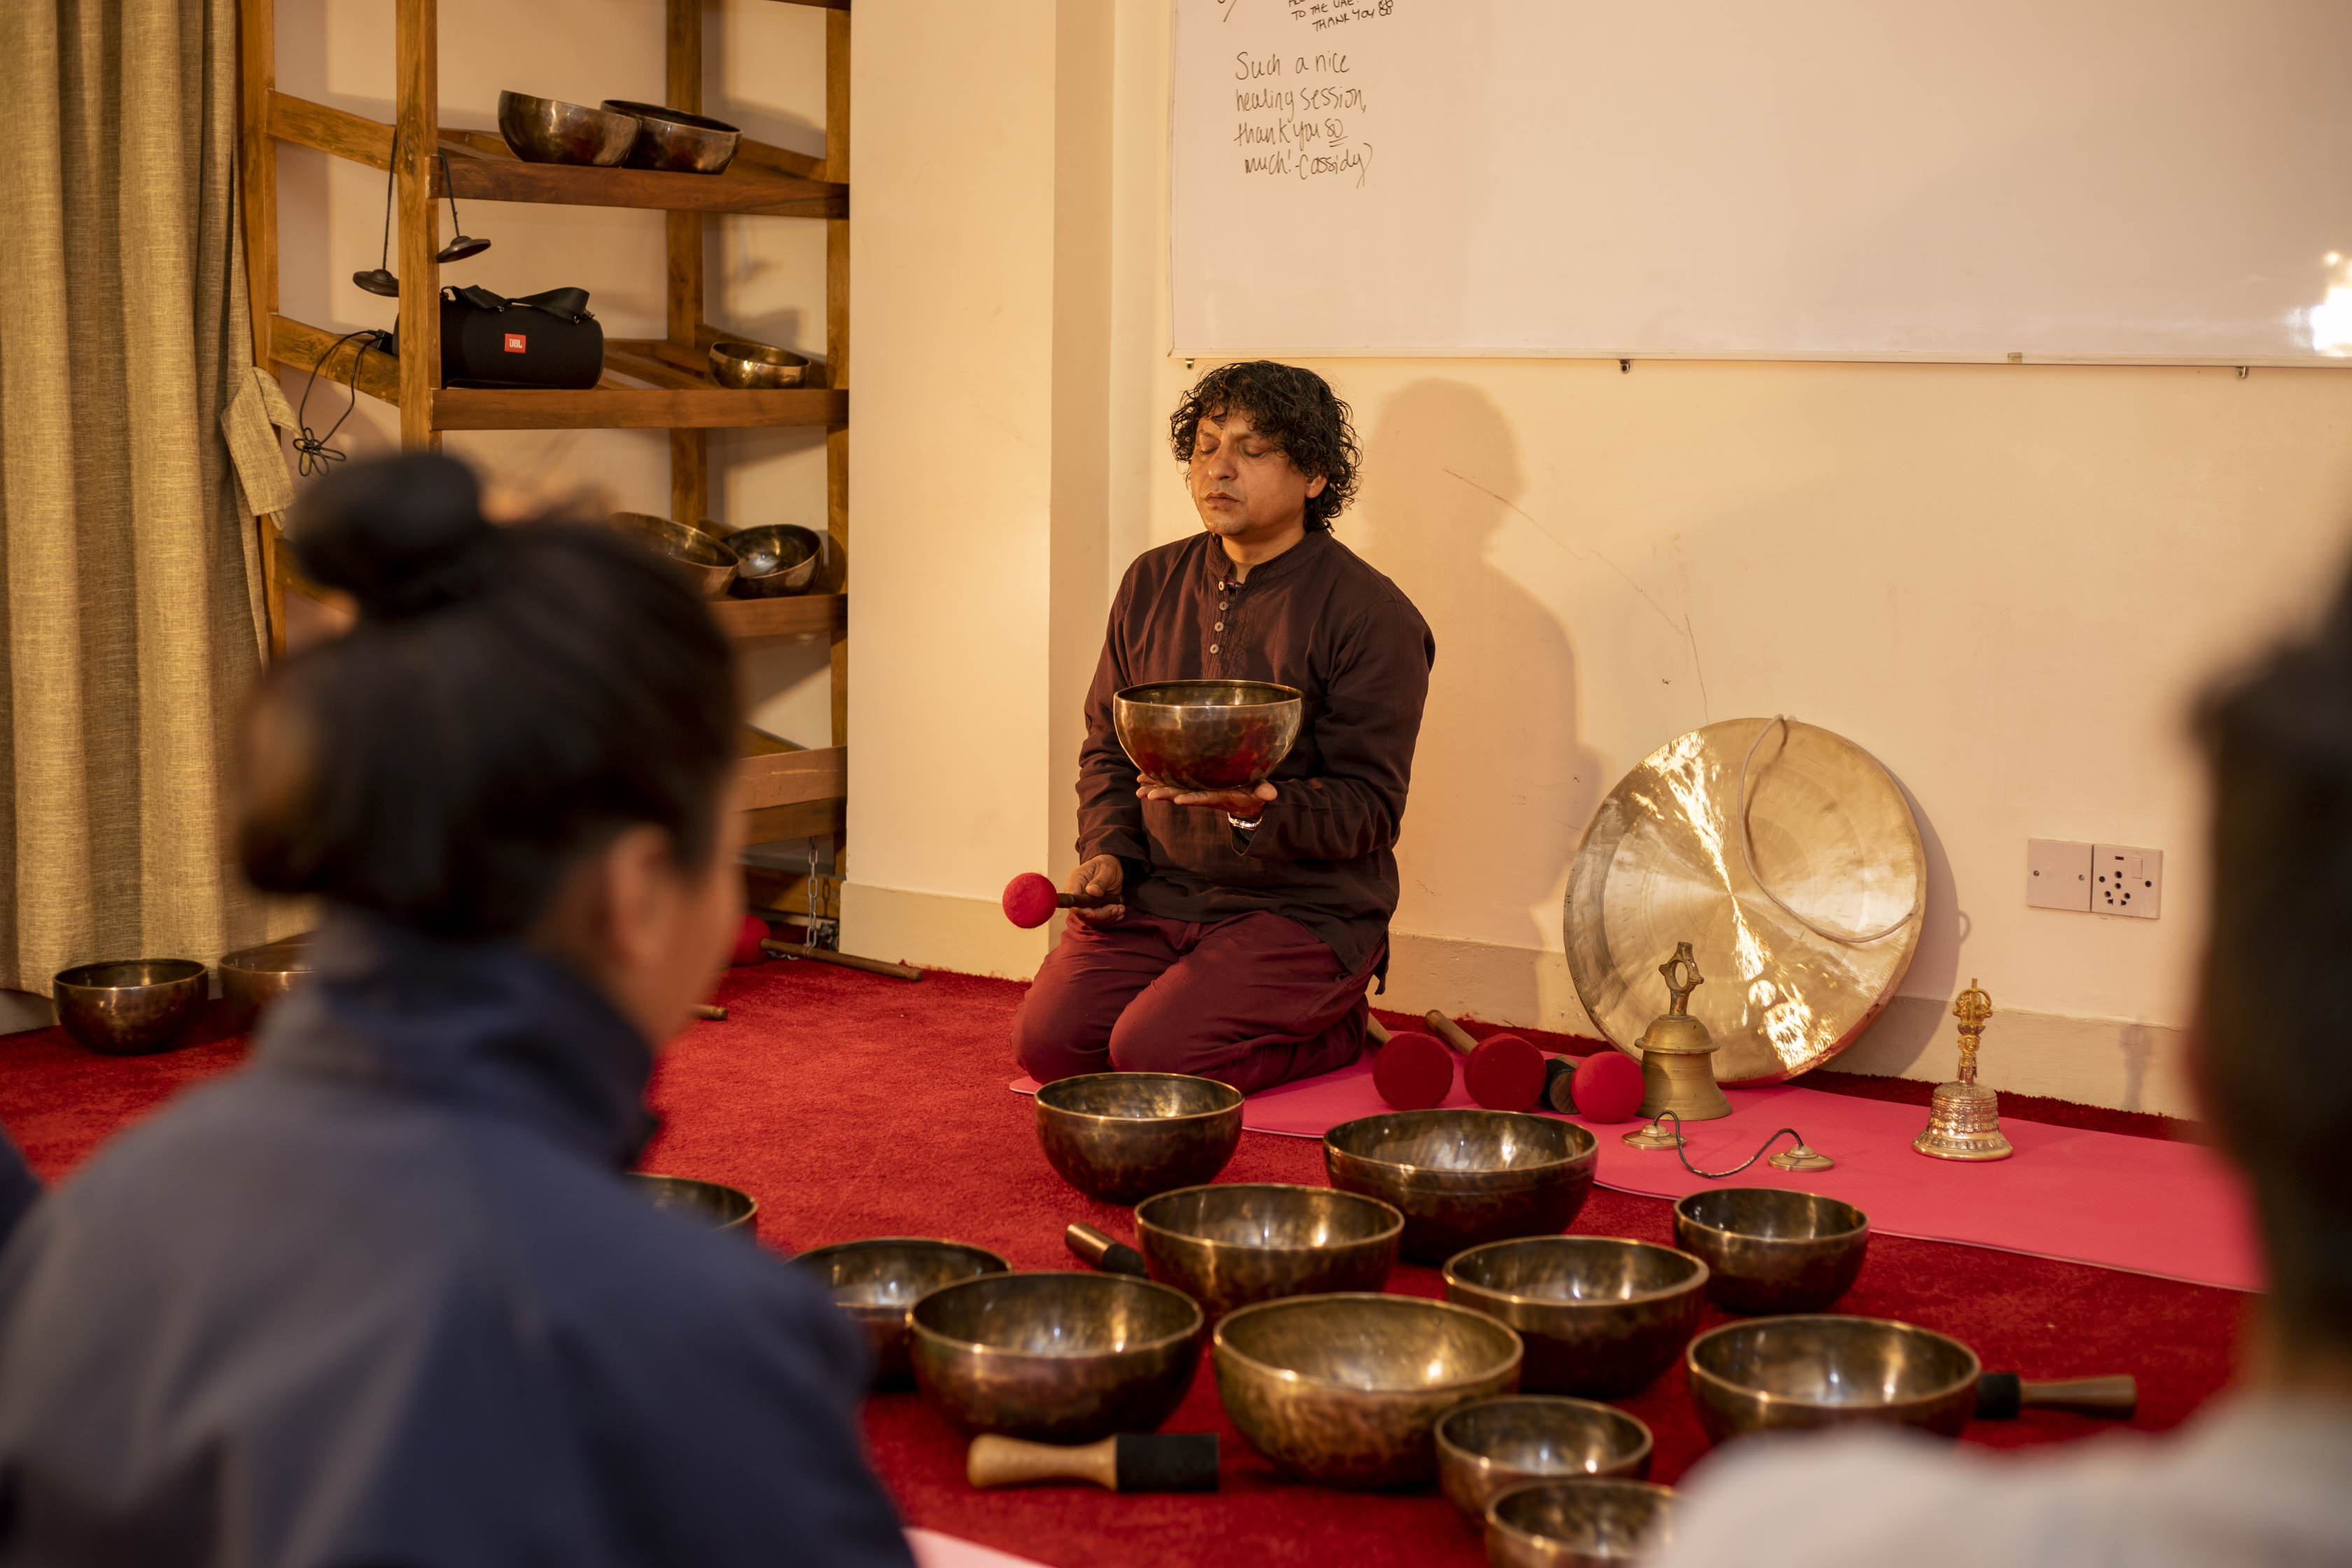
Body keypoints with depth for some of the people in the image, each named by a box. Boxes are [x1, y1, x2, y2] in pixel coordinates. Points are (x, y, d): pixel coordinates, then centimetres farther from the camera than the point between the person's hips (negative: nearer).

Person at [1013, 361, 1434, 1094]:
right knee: (1048, 1041, -14)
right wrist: (1106, 851, 0)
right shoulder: (1151, 584, 9)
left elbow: (1369, 806, -12)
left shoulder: (1372, 615, -9)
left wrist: (1257, 807, -30)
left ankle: (1334, 1032, 5)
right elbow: (1106, 745, 18)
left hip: (1302, 905, -5)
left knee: (1154, 1058, -22)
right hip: (1156, 891, 5)